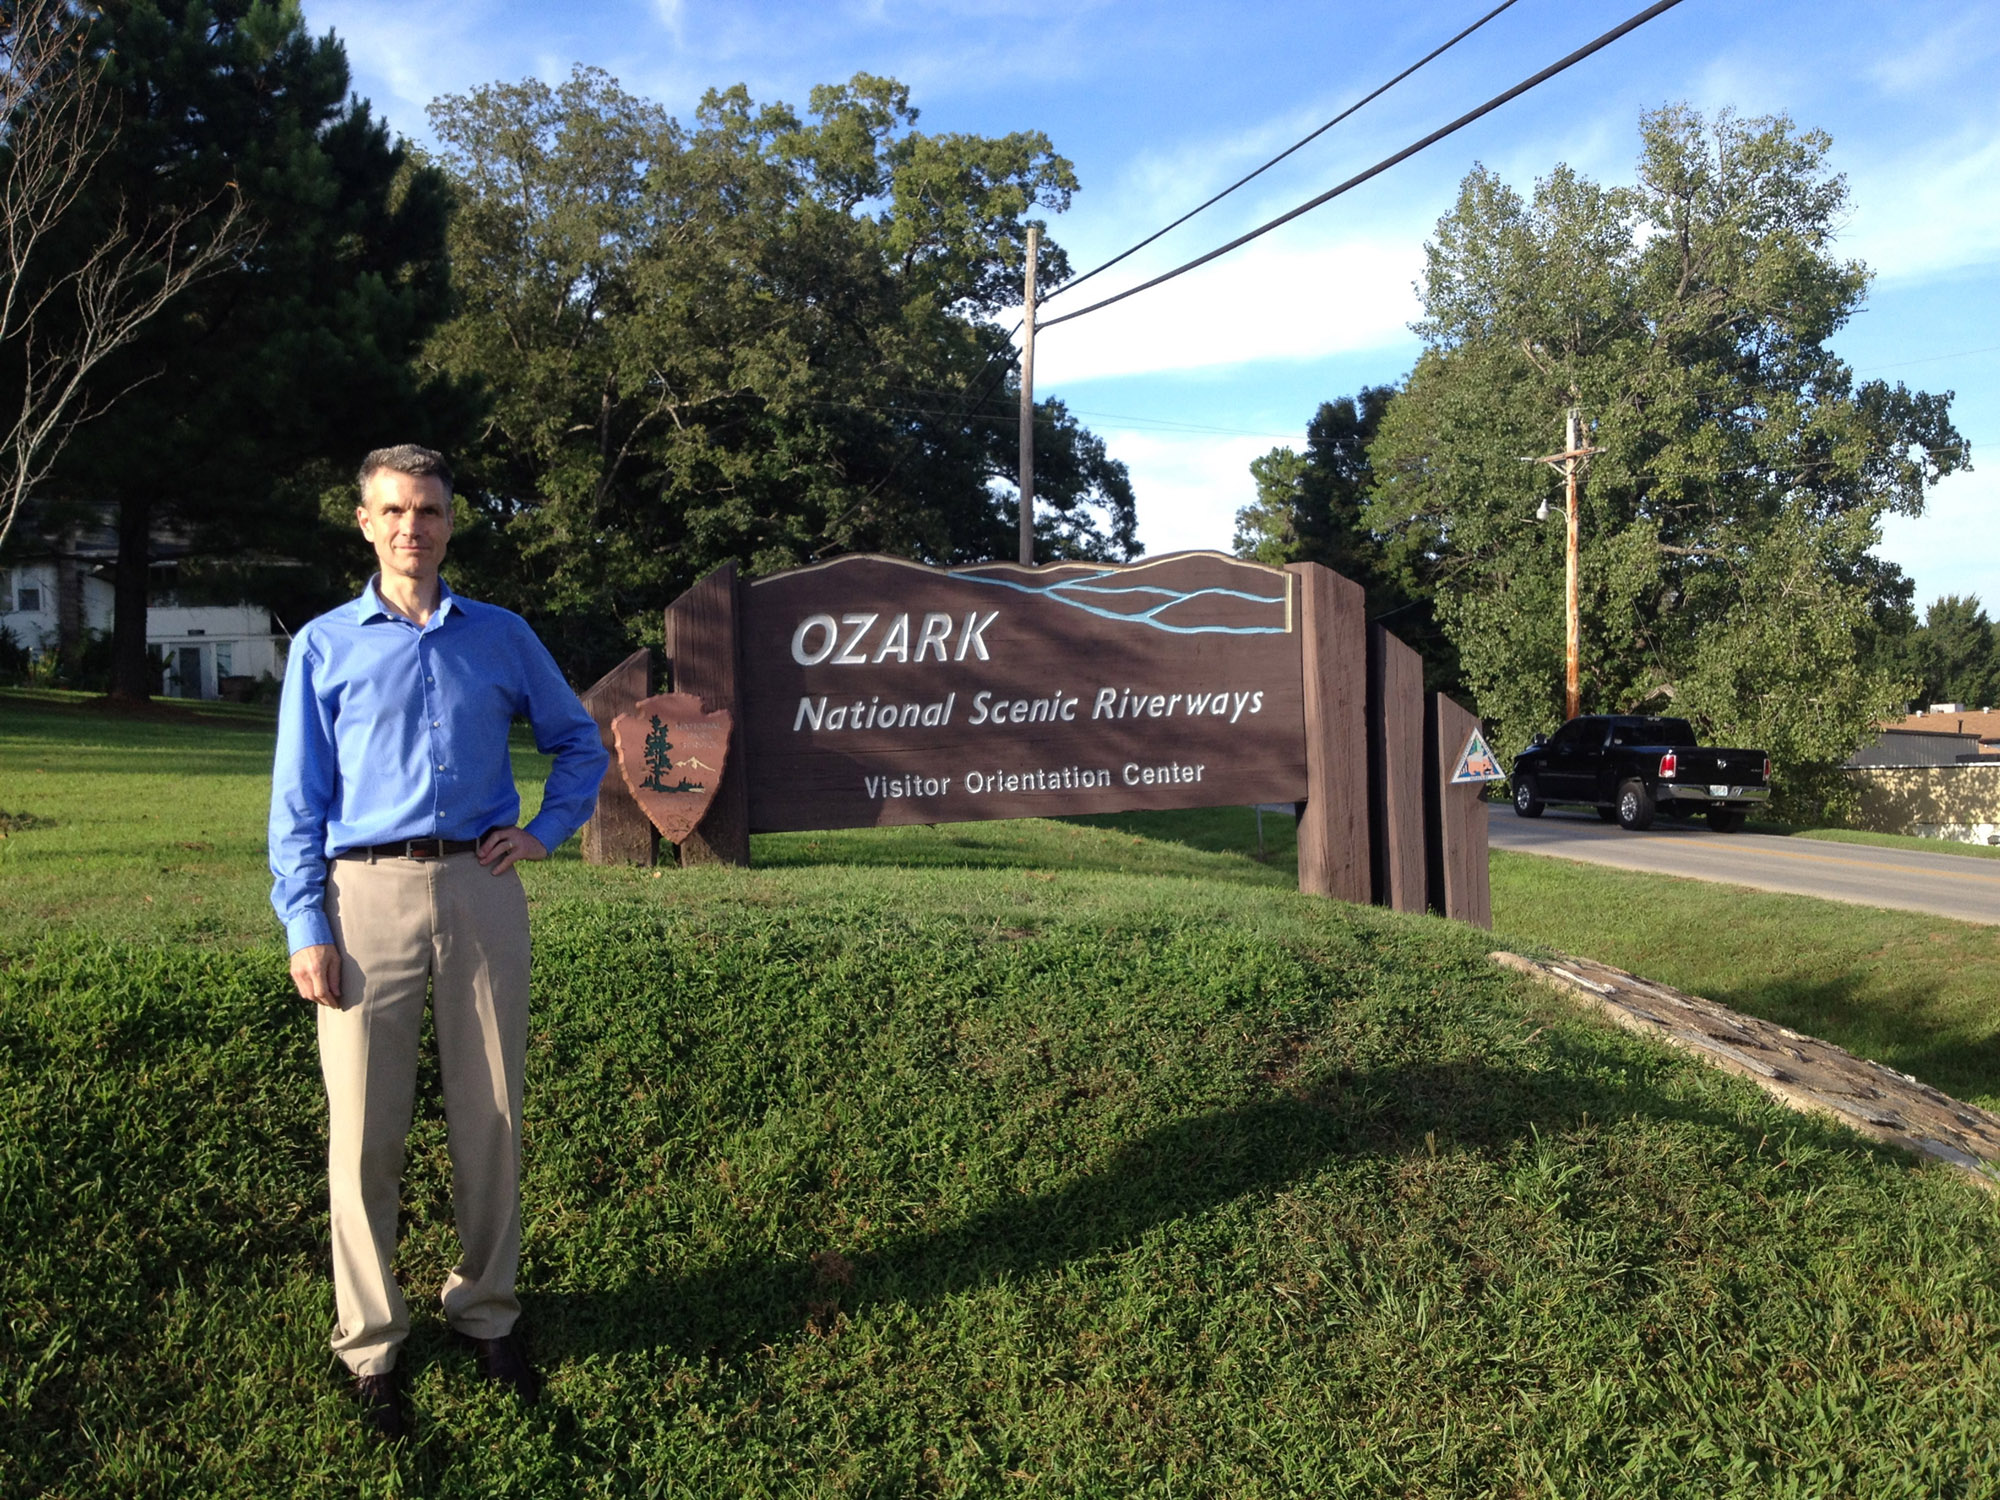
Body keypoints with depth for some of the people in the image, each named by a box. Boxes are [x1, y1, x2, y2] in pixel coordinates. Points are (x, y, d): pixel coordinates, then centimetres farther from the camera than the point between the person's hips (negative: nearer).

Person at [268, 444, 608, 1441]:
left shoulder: (502, 637, 11)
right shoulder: (324, 646, 6)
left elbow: (578, 742, 21)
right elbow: (298, 799, 3)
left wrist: (546, 832, 5)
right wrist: (305, 927, -5)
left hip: (481, 891, 2)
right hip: (368, 898, -1)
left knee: (491, 1118, 8)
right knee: (365, 1127, 1)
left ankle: (485, 1312, 23)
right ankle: (369, 1345, 13)